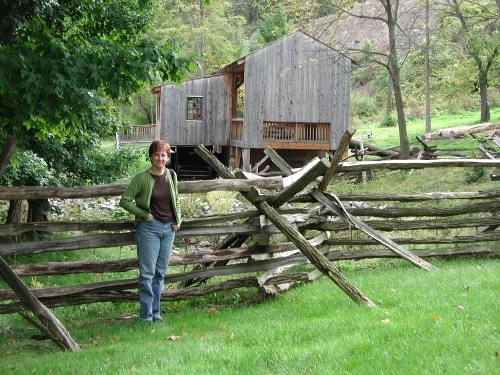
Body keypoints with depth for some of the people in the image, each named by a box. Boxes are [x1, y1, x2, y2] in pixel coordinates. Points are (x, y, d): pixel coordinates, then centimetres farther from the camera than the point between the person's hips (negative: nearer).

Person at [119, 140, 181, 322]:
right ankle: (146, 315, 3)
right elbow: (125, 201, -8)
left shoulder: (172, 176, 7)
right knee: (147, 273, -4)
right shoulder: (142, 178, -9)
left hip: (168, 229, 5)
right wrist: (144, 215, -10)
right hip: (149, 228, -5)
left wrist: (178, 219, 8)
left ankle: (155, 312, 19)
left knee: (160, 273, 11)